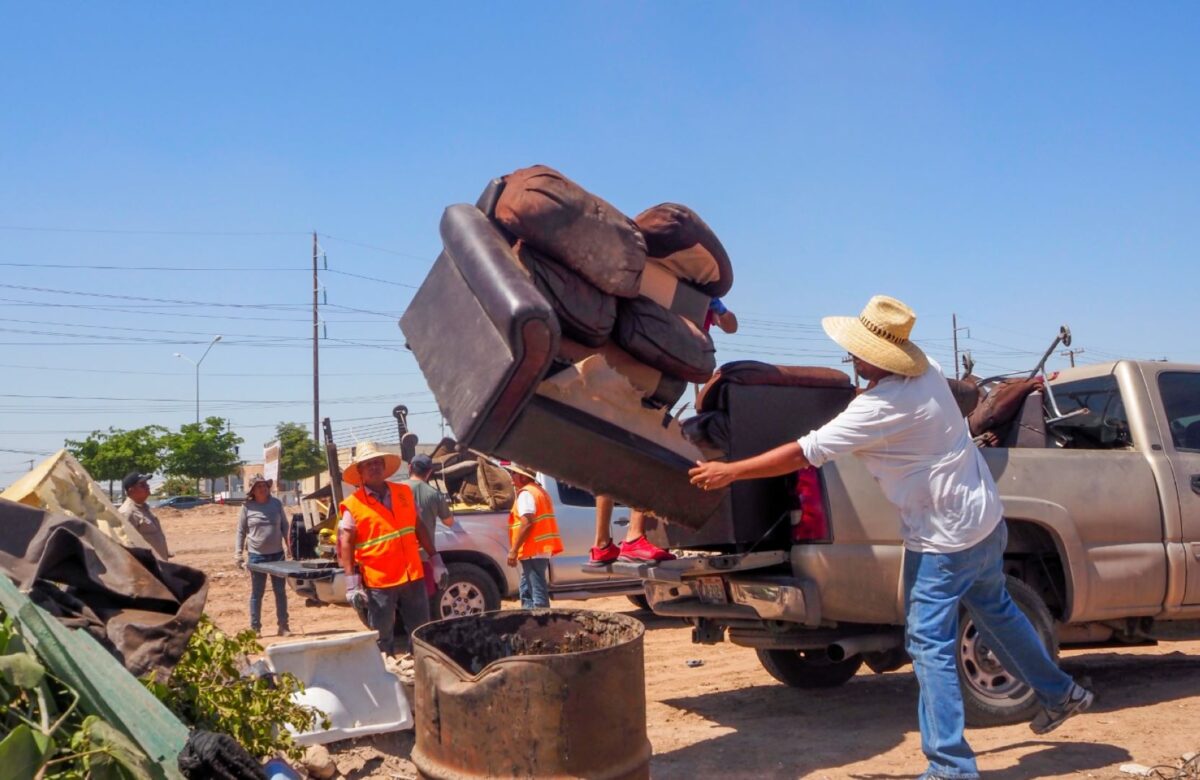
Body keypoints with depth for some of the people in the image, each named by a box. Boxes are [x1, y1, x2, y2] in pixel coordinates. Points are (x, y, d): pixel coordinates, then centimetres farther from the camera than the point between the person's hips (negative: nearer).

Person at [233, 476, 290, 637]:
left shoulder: (276, 503, 3)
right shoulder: (247, 507, -2)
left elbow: (285, 526, 10)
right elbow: (241, 532, 2)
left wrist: (290, 545, 2)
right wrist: (238, 554, -5)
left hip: (277, 554, 2)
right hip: (256, 556, -2)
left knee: (280, 591, 7)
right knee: (257, 593, 6)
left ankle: (283, 625, 15)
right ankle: (255, 627, 14)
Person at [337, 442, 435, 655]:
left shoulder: (405, 492, 7)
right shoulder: (353, 505, -6)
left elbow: (418, 527, 13)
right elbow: (345, 544, -9)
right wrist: (352, 583, -15)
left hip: (413, 576, 4)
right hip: (378, 583, -4)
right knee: (383, 639, 7)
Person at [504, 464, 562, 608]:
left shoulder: (526, 493, -10)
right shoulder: (540, 491, 21)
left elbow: (526, 523, -21)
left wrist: (513, 550, -20)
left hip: (533, 551, -10)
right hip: (542, 549, 10)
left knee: (538, 593, -11)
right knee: (527, 591, 16)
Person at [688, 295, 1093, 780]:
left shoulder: (881, 406, -26)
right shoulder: (927, 371, -1)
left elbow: (803, 453, -25)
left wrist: (729, 472, -18)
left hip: (945, 539, -9)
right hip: (985, 517, 10)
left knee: (929, 646, -4)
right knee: (996, 611, 27)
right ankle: (1058, 693, 45)